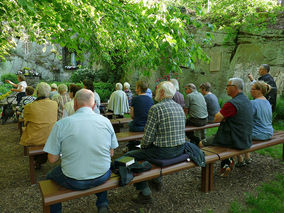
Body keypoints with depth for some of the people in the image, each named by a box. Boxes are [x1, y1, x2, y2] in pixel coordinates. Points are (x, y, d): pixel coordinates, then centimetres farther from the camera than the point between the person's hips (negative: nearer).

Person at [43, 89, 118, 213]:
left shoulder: (61, 124, -13)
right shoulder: (106, 121, -5)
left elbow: (52, 159, -8)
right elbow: (111, 153, 3)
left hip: (74, 182, -2)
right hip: (102, 178, 2)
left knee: (50, 177, 30)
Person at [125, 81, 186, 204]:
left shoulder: (156, 108, -17)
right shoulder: (179, 107, 7)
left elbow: (148, 137, -17)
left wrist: (142, 146, 5)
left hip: (164, 152, -8)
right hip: (180, 149, 9)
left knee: (129, 156, 4)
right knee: (151, 148, 34)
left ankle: (145, 193, 8)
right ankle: (157, 180, 43)